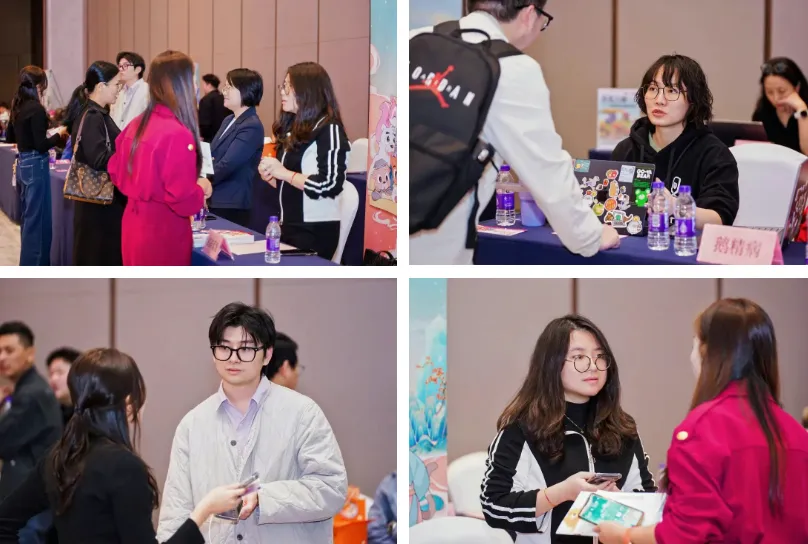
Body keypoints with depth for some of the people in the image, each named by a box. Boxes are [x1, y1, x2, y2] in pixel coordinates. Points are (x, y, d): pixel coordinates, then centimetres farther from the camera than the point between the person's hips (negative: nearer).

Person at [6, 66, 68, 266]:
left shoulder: (18, 106, 8)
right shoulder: (36, 109, -18)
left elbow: (11, 137, 20)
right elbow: (41, 145, -20)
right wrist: (59, 135, -6)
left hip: (23, 163, 9)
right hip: (35, 165, -9)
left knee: (27, 216, 18)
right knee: (37, 218, -3)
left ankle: (28, 264, 27)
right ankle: (34, 270, 0)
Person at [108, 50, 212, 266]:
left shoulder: (136, 125, 4)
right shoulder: (178, 134, -21)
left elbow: (116, 173, 15)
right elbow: (182, 199, -24)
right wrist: (201, 189, -5)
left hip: (134, 227, 8)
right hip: (163, 235, -8)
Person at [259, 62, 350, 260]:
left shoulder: (329, 130, -10)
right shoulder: (292, 129, 14)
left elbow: (329, 185, -21)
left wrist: (284, 173, -16)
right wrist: (270, 177, 1)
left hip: (316, 230, -8)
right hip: (289, 226, 8)